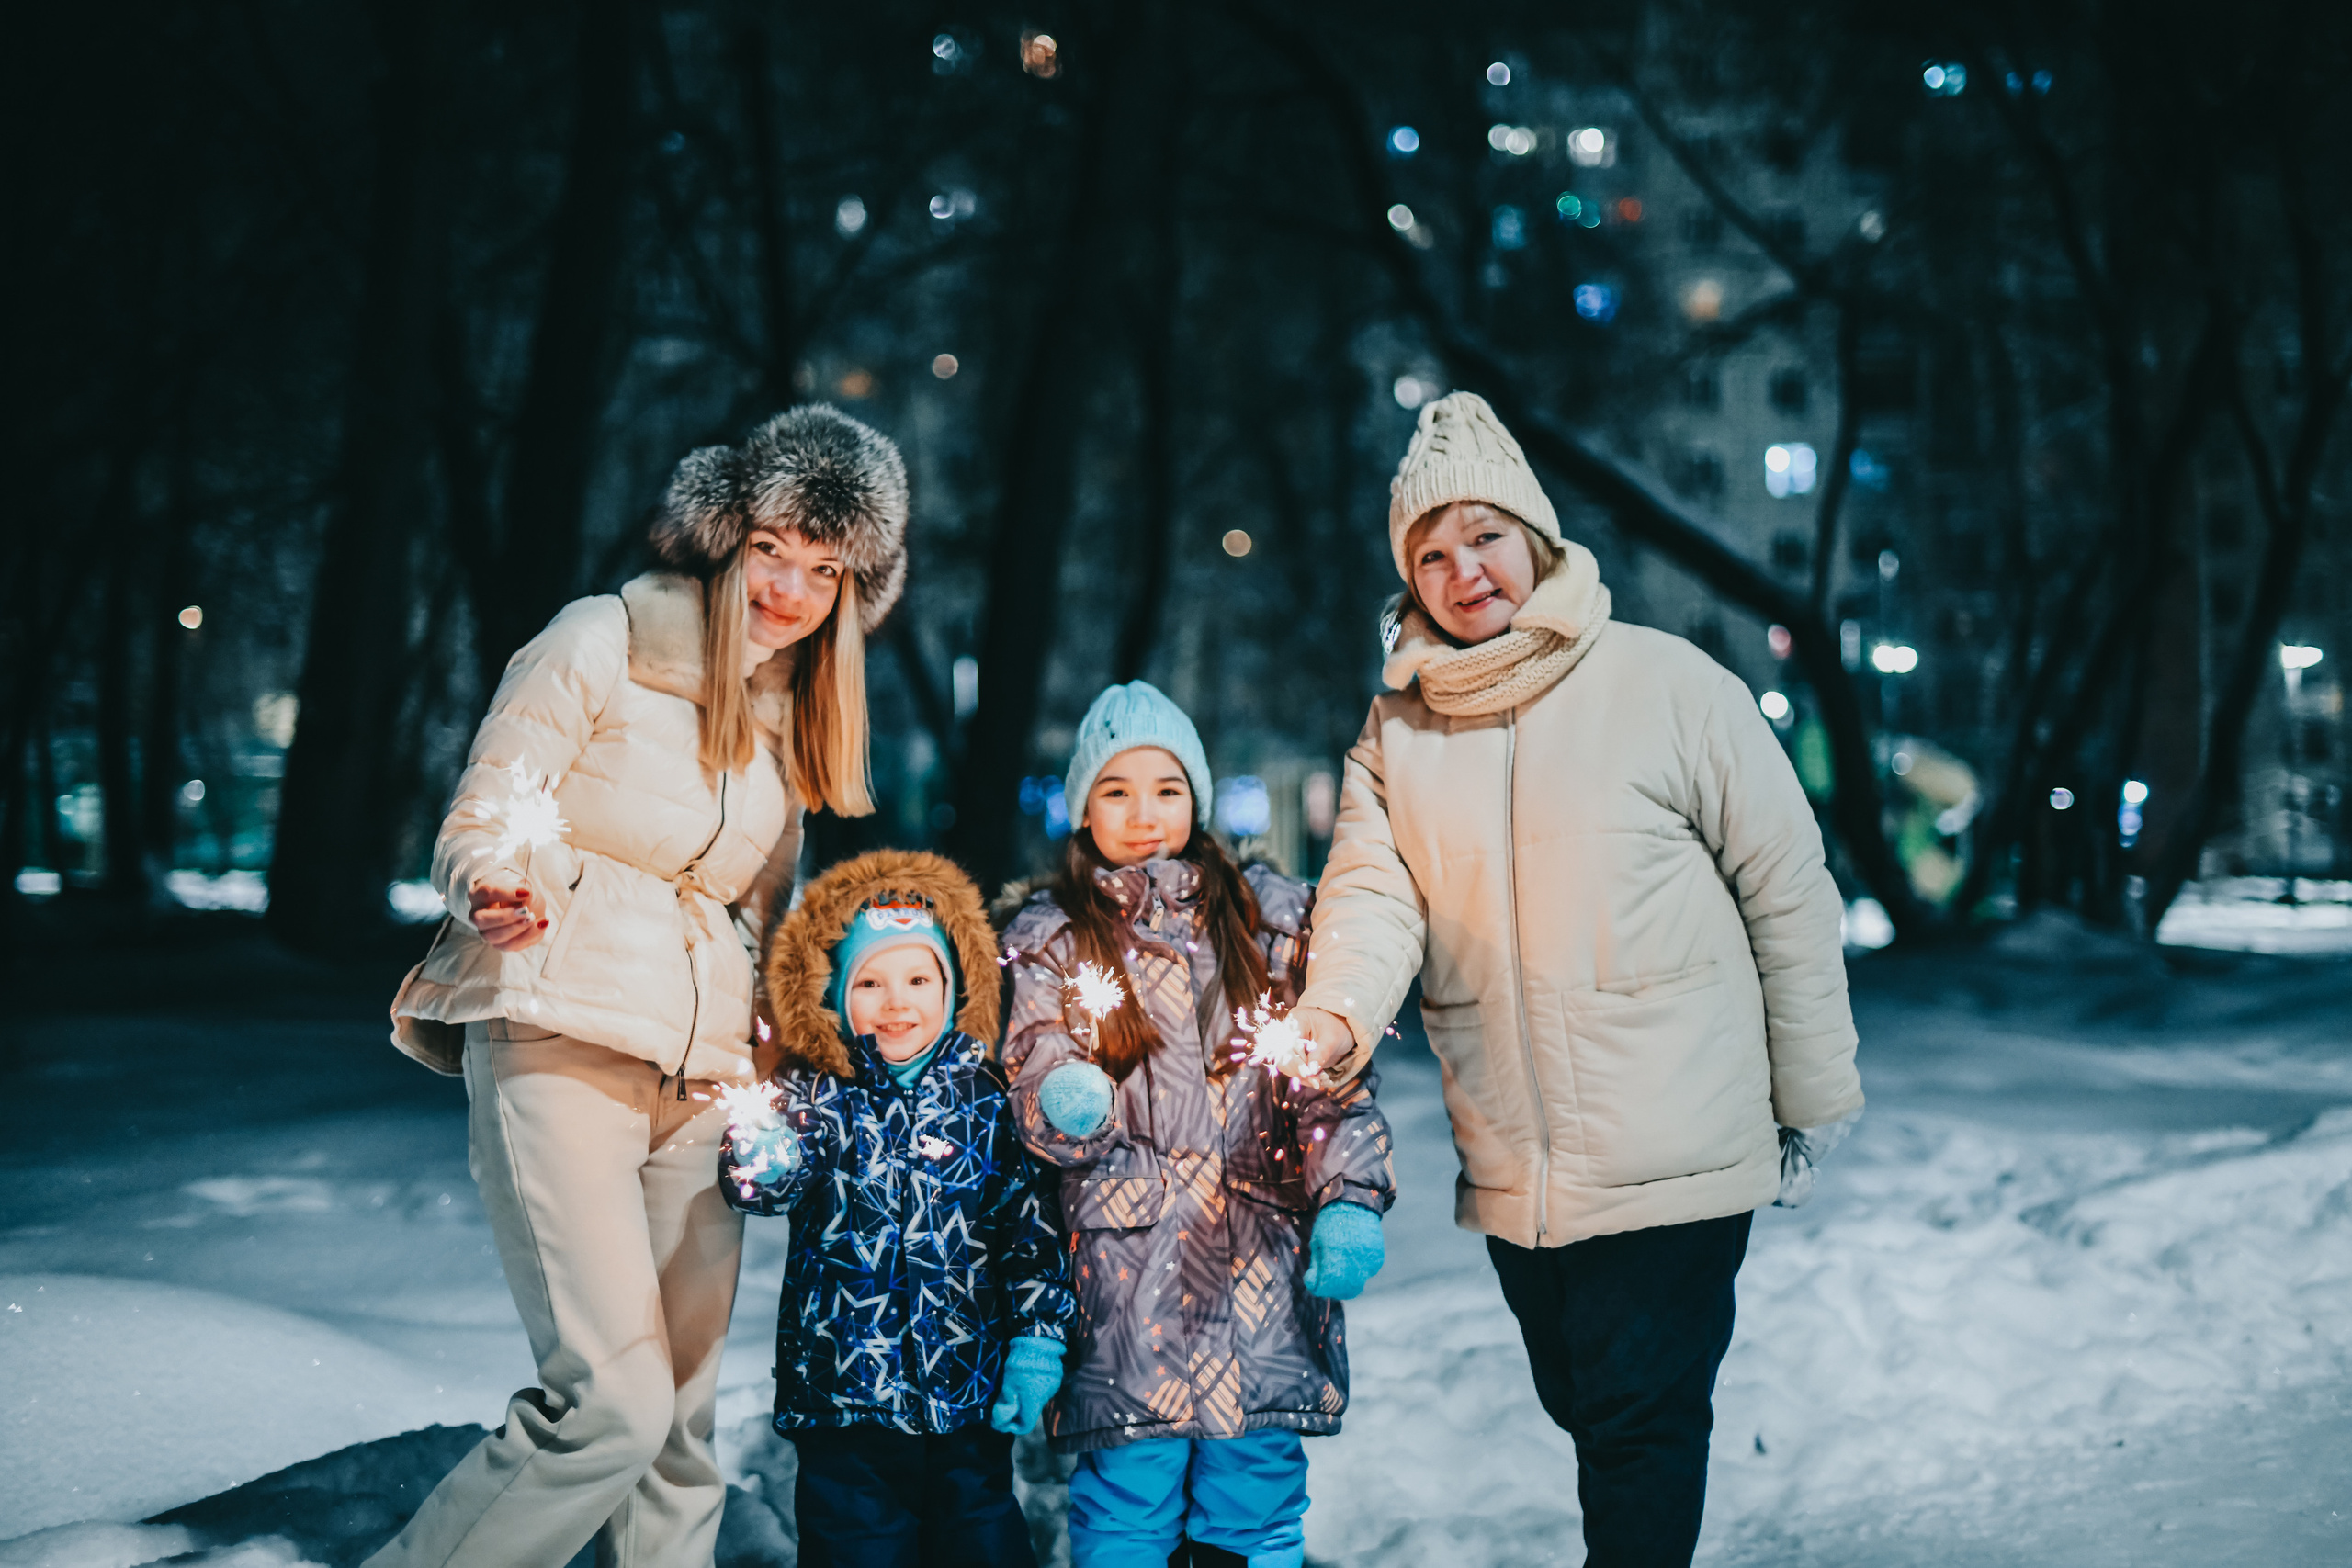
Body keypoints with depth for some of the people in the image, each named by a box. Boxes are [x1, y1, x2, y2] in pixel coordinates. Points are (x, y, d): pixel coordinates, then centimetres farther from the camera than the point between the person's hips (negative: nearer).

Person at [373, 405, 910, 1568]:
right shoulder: (600, 644, -1)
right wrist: (499, 891, -27)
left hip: (702, 1075, 7)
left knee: (680, 1425, 5)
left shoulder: (790, 716, 18)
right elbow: (469, 832, -5)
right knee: (613, 1399, -18)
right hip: (562, 1047, -6)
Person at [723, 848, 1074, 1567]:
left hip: (969, 1399, 1)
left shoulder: (986, 1097, 2)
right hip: (847, 1395, -1)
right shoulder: (819, 1096, -2)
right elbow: (760, 1187, -17)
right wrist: (760, 1161, -41)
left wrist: (1037, 1339, 0)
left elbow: (1029, 1220, 5)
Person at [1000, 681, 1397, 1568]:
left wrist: (1350, 1202, -7)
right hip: (1127, 1282, -1)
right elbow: (1038, 1094, 5)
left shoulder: (1273, 919, 12)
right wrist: (1069, 1106, -19)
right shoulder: (1052, 942, 11)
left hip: (1265, 1266, 1)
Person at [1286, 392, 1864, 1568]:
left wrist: (1812, 1102, 0)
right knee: (1588, 1412, 17)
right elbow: (1373, 890, -5)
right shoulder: (1397, 733, 6)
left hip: (1671, 1156, -5)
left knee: (1639, 1425, -5)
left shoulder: (1666, 686, -6)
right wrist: (1338, 1015, -28)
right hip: (1511, 1172, 5)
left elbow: (1789, 890, -3)